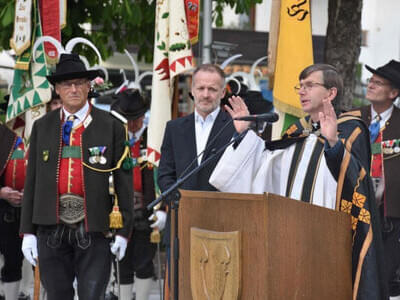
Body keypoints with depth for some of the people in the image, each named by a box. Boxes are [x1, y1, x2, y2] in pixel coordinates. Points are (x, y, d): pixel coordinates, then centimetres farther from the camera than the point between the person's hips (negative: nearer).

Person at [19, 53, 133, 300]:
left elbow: (124, 181, 1)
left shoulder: (111, 126, 2)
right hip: (52, 226, 3)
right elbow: (32, 181, 9)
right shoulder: (42, 127, 9)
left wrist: (123, 231, -3)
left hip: (94, 226, -3)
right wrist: (28, 231, 5)